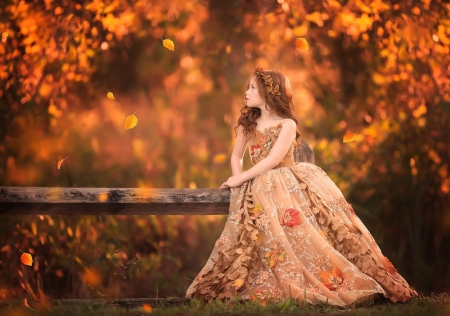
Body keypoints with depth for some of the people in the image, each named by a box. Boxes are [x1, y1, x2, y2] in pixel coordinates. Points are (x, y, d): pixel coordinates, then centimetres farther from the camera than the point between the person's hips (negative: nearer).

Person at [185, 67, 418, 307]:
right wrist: (238, 181, -1)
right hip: (262, 190, 2)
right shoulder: (247, 123, 14)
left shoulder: (287, 124, -1)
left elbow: (273, 160, -12)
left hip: (292, 184, -2)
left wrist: (240, 179, -13)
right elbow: (236, 156, 20)